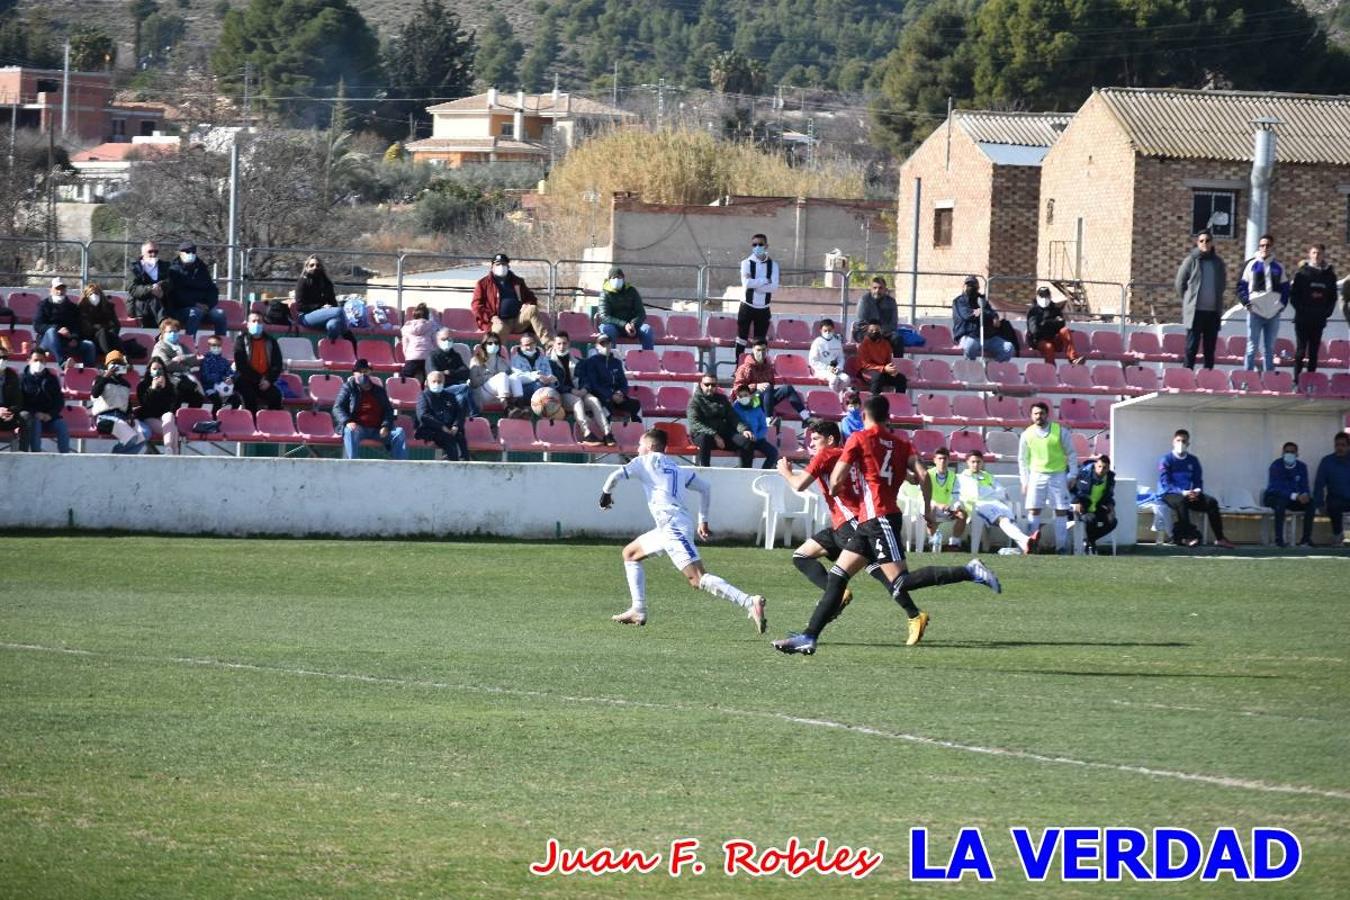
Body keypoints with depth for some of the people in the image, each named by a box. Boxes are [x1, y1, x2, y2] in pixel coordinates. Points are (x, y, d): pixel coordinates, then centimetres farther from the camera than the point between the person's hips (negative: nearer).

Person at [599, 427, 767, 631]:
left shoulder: (644, 462, 7)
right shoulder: (677, 469, 25)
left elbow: (615, 476, -4)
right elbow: (705, 488, 28)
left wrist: (606, 494, 16)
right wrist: (703, 521, 32)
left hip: (672, 526, -8)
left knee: (698, 579, -20)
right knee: (630, 553, 25)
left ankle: (750, 603, -35)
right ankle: (638, 610, 20)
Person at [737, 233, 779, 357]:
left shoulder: (773, 265, 1)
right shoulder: (747, 263, -4)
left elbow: (774, 286, -13)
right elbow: (746, 283, -20)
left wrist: (754, 284, -19)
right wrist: (766, 280, -15)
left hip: (763, 309, 2)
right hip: (747, 306, -2)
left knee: (761, 342, 6)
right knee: (742, 339, 1)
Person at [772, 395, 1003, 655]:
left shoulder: (858, 439, -2)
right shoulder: (901, 443, 14)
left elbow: (836, 481, -5)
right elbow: (922, 475, 2)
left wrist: (833, 488, 17)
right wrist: (927, 509, 10)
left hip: (878, 516, -8)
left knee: (900, 582, -14)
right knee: (837, 577, 9)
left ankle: (969, 571, -18)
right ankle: (809, 637, 6)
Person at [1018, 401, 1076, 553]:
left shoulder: (1061, 431, -3)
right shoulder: (1027, 434, 2)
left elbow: (1071, 454, 3)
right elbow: (1023, 459, 9)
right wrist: (1024, 481, 4)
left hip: (1058, 474, -1)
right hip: (1036, 475, 1)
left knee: (1061, 511, 0)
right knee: (1033, 510, -8)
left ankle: (1062, 546, 5)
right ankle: (1031, 545, -9)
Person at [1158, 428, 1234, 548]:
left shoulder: (1193, 460, 12)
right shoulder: (1166, 460, -2)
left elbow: (1198, 481, 12)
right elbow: (1165, 483, -11)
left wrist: (1196, 491, -13)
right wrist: (1182, 492, -25)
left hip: (1187, 494, 5)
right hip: (1169, 494, -5)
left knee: (1211, 502, -18)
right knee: (1180, 501, -40)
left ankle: (1219, 538, -18)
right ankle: (1187, 535, -38)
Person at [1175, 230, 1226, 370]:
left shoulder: (1218, 263, 9)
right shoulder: (1191, 260, -2)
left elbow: (1223, 284, 20)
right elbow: (1180, 282, 4)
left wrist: (1218, 302, 13)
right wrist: (1188, 301, 6)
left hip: (1213, 311, 4)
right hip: (1195, 311, -4)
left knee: (1210, 348, 6)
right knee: (1192, 347, -5)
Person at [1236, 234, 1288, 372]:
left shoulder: (1278, 267, 11)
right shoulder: (1251, 265, 3)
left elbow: (1285, 288, 17)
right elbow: (1241, 286, 3)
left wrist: (1283, 304, 3)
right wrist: (1246, 302, -9)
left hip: (1273, 313, 3)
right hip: (1255, 311, -3)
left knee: (1269, 349, 9)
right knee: (1252, 347, -5)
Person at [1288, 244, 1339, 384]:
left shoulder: (1329, 274, 7)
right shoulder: (1302, 273, -2)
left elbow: (1333, 297, 12)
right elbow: (1293, 294, -3)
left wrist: (1327, 312, 0)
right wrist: (1301, 309, -12)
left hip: (1319, 319, 3)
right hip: (1302, 319, -3)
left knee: (1314, 352, 7)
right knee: (1300, 350, -5)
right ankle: (1296, 380, -3)